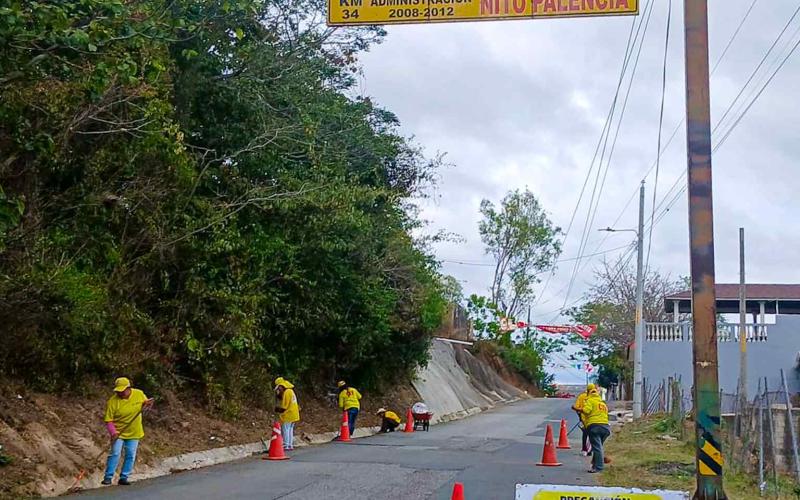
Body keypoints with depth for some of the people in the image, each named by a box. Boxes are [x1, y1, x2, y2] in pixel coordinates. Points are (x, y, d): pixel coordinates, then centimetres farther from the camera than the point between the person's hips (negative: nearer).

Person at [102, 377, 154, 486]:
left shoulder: (139, 394, -8)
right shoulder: (112, 401, -16)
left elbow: (146, 403, 12)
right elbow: (108, 420, -14)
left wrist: (148, 404, -12)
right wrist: (113, 432, -28)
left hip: (134, 433, 3)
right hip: (118, 433, -3)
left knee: (130, 456, 5)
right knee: (115, 454, -9)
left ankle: (123, 478, 15)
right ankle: (108, 477, 2)